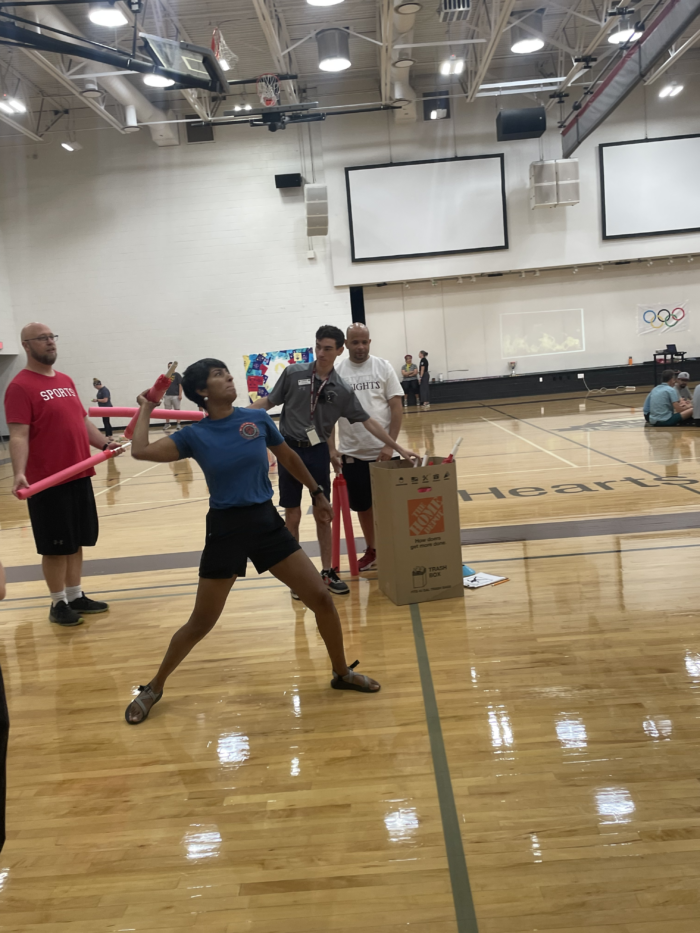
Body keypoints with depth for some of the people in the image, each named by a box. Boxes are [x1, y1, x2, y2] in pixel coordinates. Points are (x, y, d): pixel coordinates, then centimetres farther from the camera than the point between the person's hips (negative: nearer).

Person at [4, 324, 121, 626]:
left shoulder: (66, 381, 13)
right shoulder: (20, 386, -11)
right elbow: (19, 435, -19)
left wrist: (104, 444, 7)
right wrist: (20, 473, -30)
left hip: (79, 476, 7)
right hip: (48, 482, -7)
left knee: (76, 541, 15)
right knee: (55, 546, 3)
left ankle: (76, 597, 28)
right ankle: (58, 604, 17)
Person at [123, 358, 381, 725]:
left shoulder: (257, 419, 0)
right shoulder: (195, 435, -5)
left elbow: (289, 458, 15)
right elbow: (140, 451, -15)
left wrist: (316, 492, 23)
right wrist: (146, 409, 0)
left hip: (266, 521, 3)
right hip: (225, 530, -2)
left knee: (321, 597, 1)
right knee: (200, 623, 4)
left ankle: (342, 673, 25)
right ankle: (153, 688, 28)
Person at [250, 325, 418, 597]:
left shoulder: (342, 389, -1)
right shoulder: (293, 373, -5)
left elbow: (368, 421, 3)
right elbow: (269, 401, 3)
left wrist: (398, 448, 2)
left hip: (318, 452, 1)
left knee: (323, 515, 8)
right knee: (292, 517, 4)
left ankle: (328, 572, 21)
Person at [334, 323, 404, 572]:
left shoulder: (383, 367, -1)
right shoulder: (335, 372, 1)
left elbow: (396, 407, -3)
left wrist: (390, 444, -12)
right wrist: (330, 449, -2)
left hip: (382, 451, -1)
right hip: (352, 453, 2)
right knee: (362, 505, 12)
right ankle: (371, 550, 27)